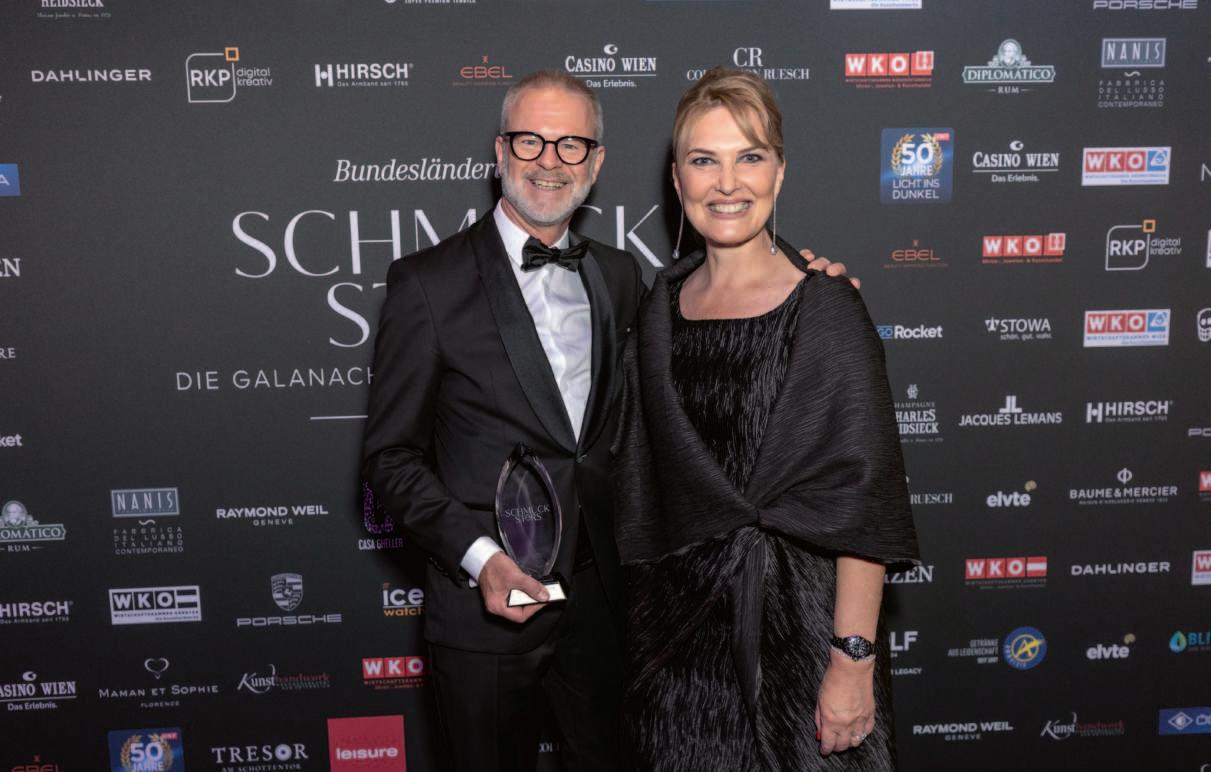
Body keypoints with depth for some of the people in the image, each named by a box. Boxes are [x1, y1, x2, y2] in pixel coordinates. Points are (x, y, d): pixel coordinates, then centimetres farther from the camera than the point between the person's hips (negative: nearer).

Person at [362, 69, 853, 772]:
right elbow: (392, 454, -7)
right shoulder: (430, 283, -9)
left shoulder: (620, 276, 5)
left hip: (601, 596, 4)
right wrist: (479, 559, -21)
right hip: (485, 605, -4)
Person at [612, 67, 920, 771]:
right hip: (678, 615, 5)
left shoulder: (825, 309, -14)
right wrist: (649, 619, 10)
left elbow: (861, 498, -16)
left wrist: (854, 661, -18)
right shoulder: (664, 302, 2)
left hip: (790, 624, -5)